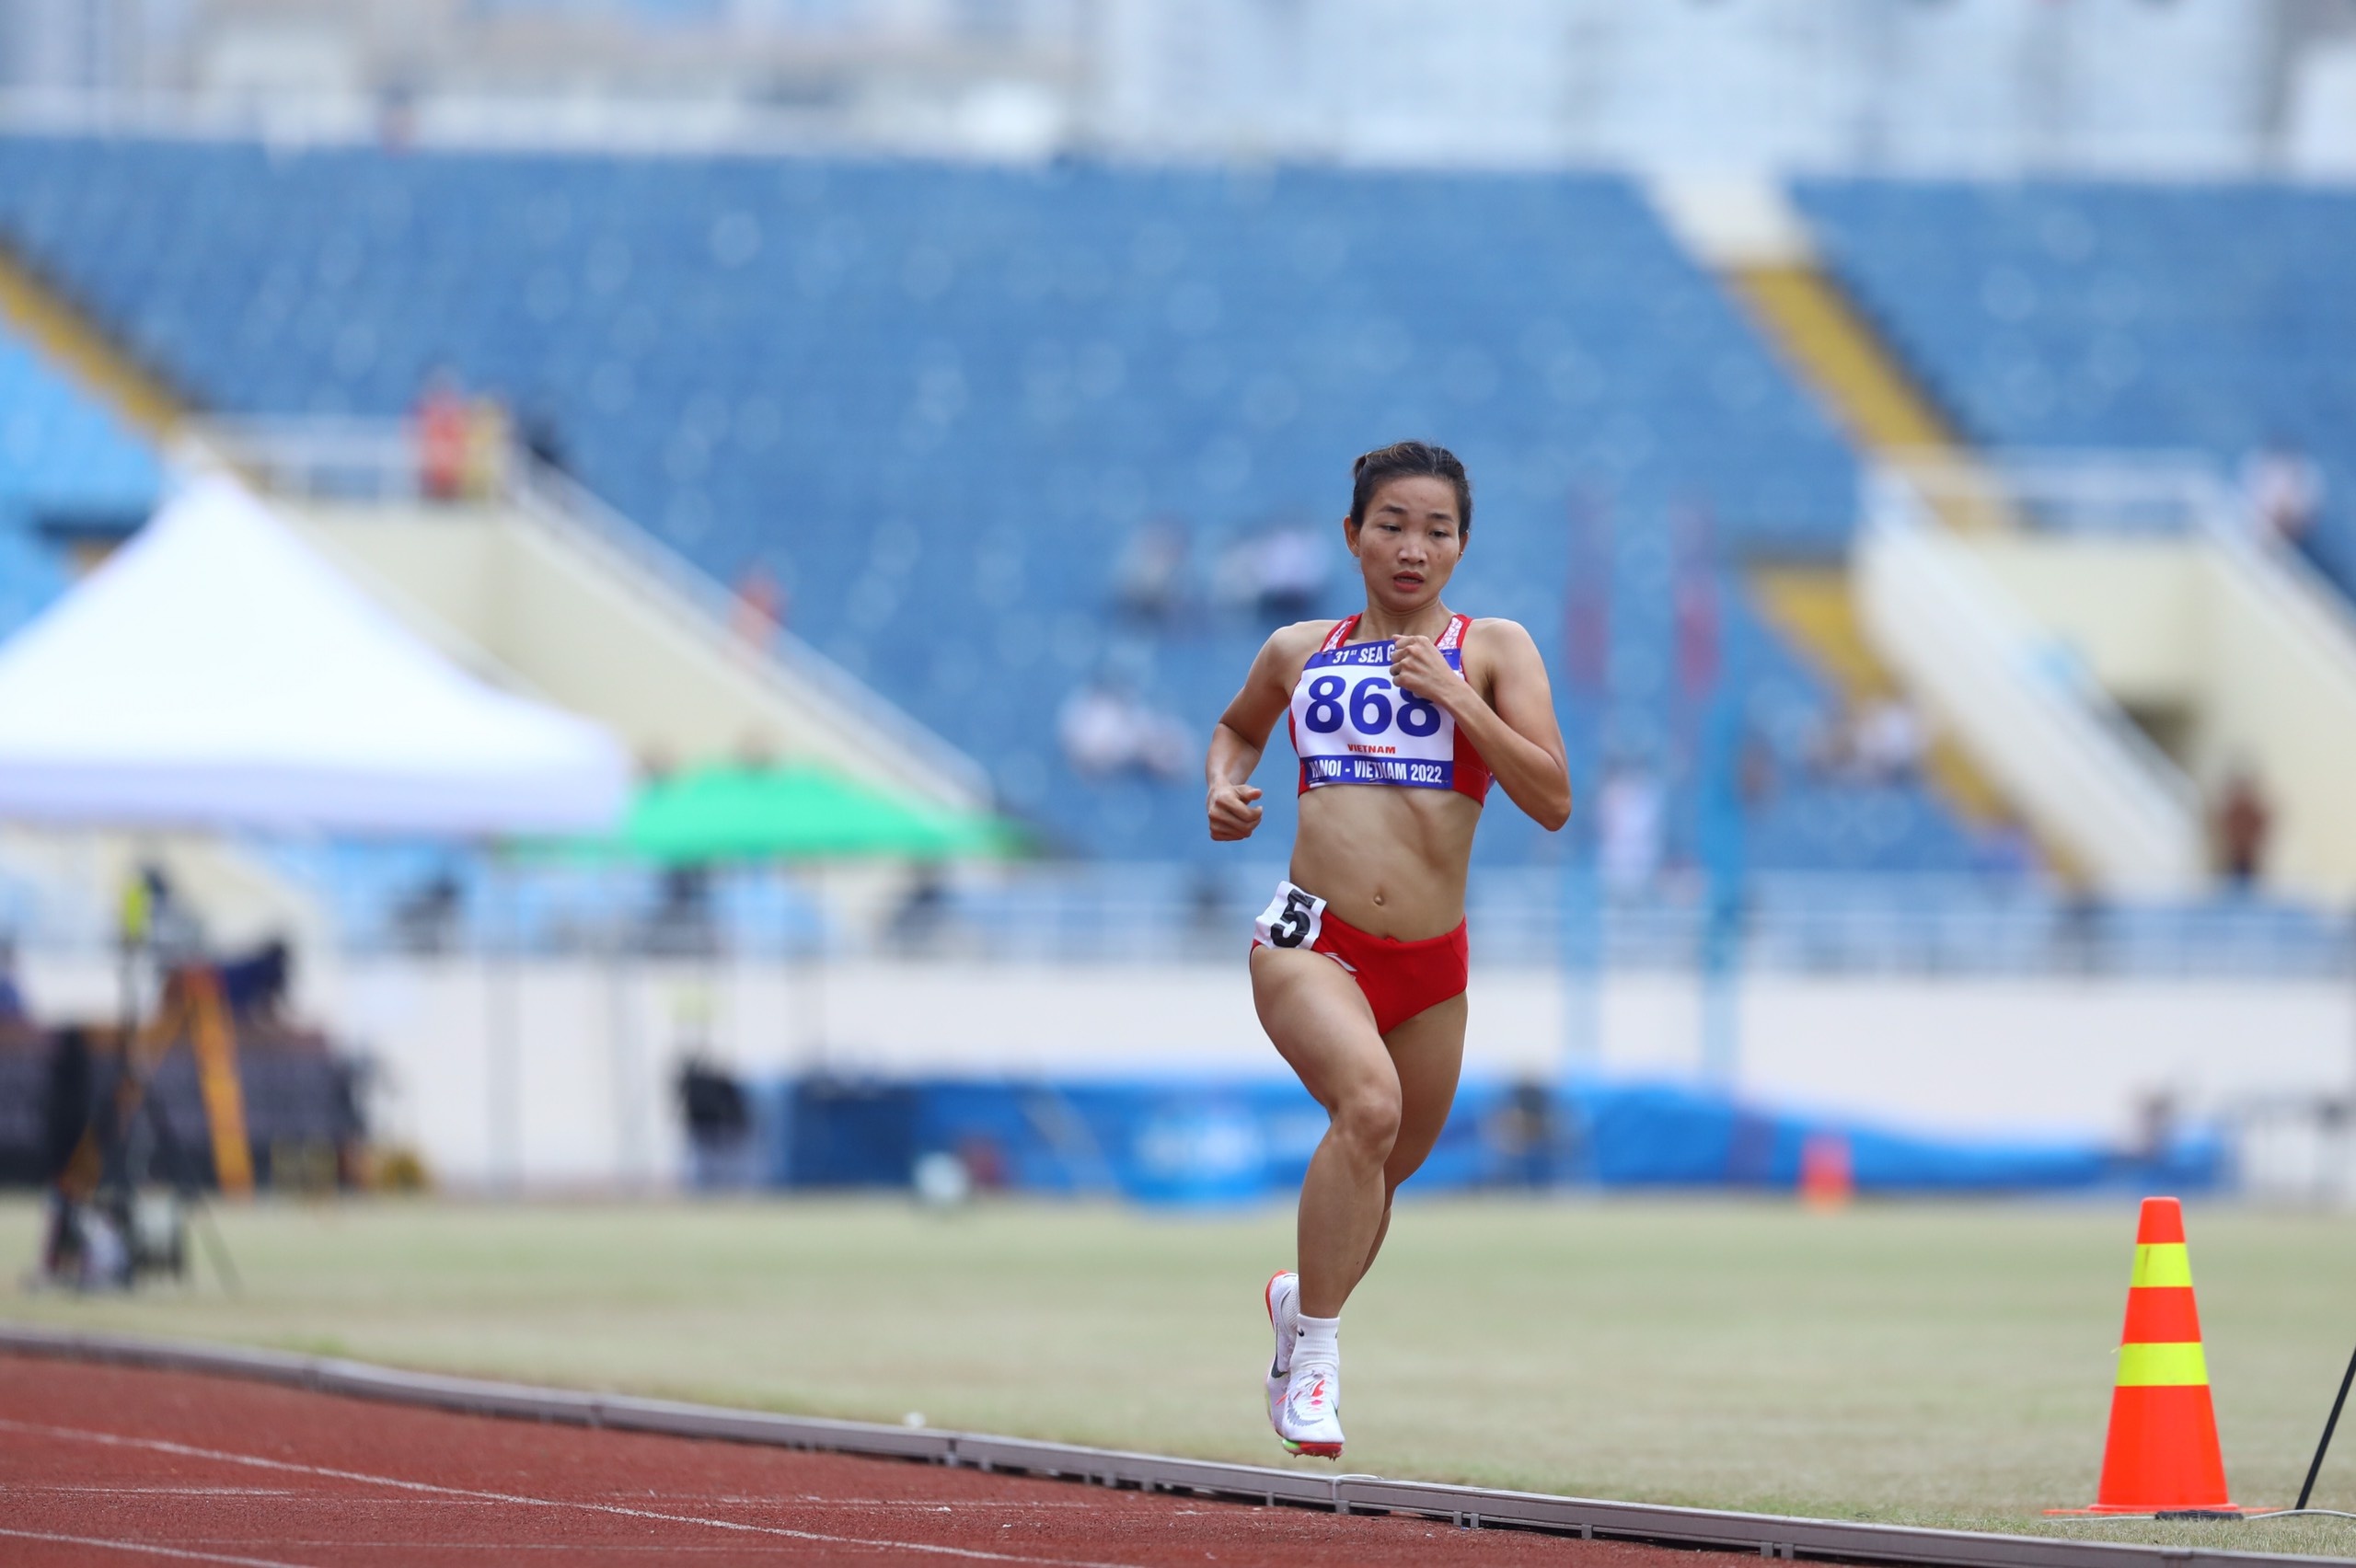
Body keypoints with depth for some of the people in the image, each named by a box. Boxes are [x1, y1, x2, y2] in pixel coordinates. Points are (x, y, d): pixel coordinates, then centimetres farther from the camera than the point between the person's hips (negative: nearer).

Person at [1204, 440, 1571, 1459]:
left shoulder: (1493, 650, 3)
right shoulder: (1298, 653, 9)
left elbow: (1553, 802, -8)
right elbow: (1237, 727, 31)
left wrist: (1454, 696, -16)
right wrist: (1222, 785, 9)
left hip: (1431, 964, 2)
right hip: (1310, 943, -2)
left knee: (1384, 1171, 17)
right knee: (1369, 1102, -30)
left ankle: (1300, 1296, 51)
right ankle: (1315, 1355, -21)